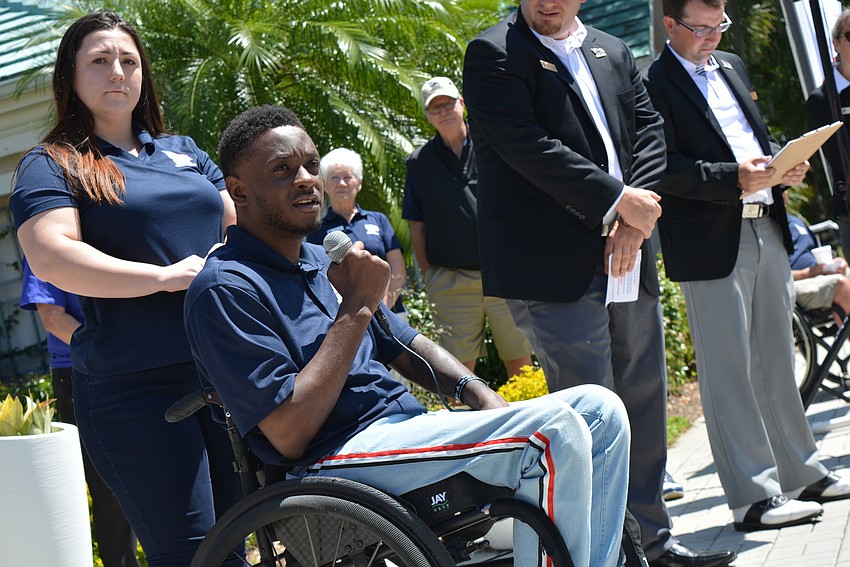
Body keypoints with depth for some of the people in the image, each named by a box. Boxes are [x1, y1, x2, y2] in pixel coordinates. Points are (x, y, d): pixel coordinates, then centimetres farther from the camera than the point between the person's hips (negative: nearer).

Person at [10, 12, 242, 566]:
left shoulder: (183, 151, 19)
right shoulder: (52, 165, 1)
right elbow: (51, 258, -15)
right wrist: (167, 276, -17)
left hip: (226, 370, 6)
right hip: (135, 389, -5)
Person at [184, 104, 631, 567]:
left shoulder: (321, 263, 19)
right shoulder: (225, 288, -10)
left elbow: (403, 345, 26)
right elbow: (289, 435, -19)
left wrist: (478, 393, 5)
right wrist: (357, 307, -16)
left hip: (407, 427, 9)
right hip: (338, 455, -9)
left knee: (599, 408, 0)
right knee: (553, 430, -26)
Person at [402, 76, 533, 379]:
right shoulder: (419, 161, 8)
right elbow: (417, 226, 10)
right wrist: (428, 275, 3)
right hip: (450, 281, 0)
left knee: (520, 360, 4)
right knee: (459, 365, 1)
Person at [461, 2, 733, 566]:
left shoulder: (614, 53, 17)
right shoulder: (494, 53, -3)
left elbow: (649, 130, 9)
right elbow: (526, 145, -14)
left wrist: (634, 220, -7)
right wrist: (617, 200, -13)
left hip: (626, 258, 7)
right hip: (556, 268, -7)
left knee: (645, 402, 12)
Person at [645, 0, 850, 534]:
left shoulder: (733, 67, 18)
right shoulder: (655, 83, -7)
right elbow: (665, 168, -15)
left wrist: (785, 164, 3)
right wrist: (733, 179, -24)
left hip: (767, 229, 8)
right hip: (710, 243, -8)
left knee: (777, 360, 16)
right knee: (728, 371, -3)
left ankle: (801, 473, 27)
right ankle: (755, 496, 0)